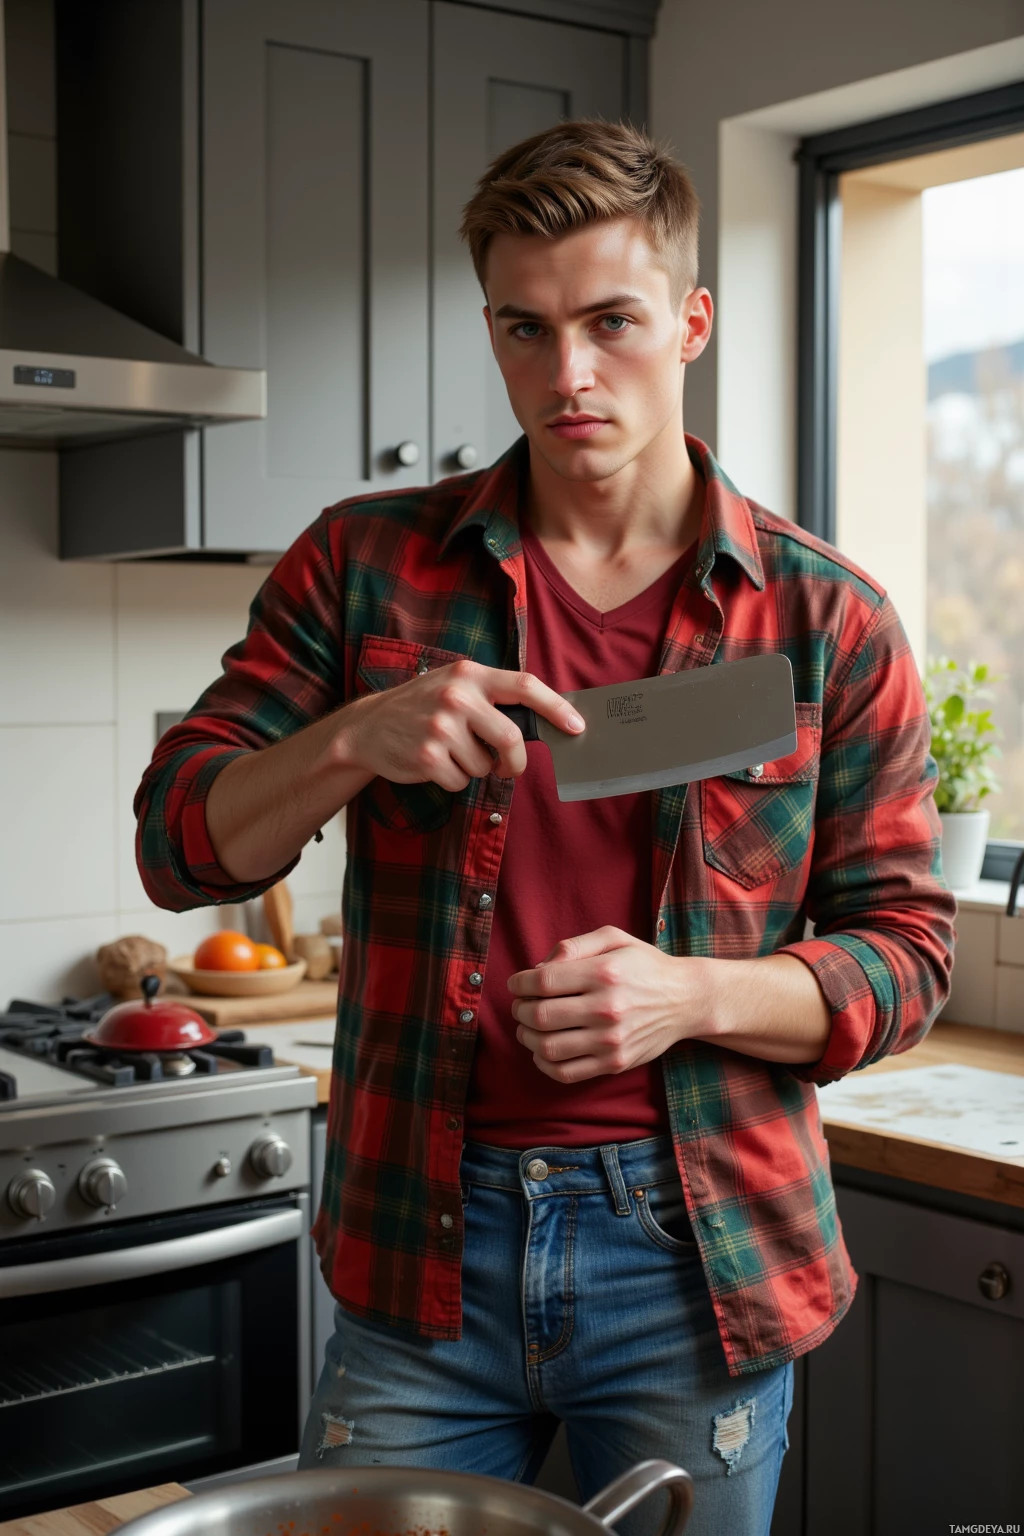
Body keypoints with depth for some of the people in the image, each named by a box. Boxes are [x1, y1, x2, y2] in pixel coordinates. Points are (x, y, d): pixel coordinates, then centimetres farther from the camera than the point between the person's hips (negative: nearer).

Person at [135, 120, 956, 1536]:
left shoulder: (827, 618, -2)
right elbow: (181, 843, 1)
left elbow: (904, 951, 1)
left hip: (696, 1254, 0)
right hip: (423, 1242, 1)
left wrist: (694, 995, -18)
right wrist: (357, 740, -18)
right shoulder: (365, 566, 1)